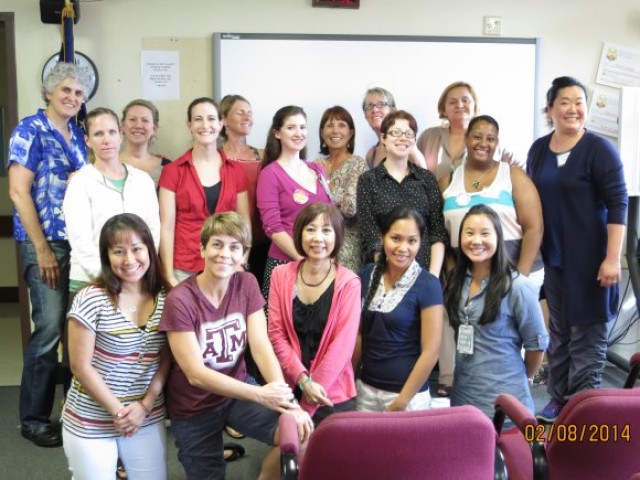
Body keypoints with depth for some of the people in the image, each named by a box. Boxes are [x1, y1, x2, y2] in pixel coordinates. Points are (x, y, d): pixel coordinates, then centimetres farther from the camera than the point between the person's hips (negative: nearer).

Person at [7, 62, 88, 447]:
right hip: (47, 243, -6)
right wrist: (42, 250, -14)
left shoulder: (78, 134, 14)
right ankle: (34, 419, 9)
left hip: (81, 241, 6)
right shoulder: (30, 130, -5)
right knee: (50, 328, -6)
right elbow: (19, 192, -12)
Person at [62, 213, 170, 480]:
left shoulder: (165, 299, -4)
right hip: (90, 423, -3)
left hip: (148, 418, 4)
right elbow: (81, 366, -14)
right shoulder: (91, 300, -17)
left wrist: (145, 405, -9)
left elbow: (167, 358, 1)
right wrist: (118, 410, -12)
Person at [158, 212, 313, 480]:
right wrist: (260, 395, -33)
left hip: (237, 390, 3)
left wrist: (286, 402, -28)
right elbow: (196, 374, -24)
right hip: (194, 407, -3)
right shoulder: (180, 300, -21)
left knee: (300, 433, -19)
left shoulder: (247, 284, -7)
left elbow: (261, 346, -13)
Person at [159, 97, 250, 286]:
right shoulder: (172, 171, 0)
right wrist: (169, 276, -7)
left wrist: (241, 265, -1)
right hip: (185, 270, -2)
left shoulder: (236, 170, 6)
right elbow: (167, 227, -2)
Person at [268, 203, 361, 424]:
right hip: (288, 388, 2)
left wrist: (309, 403, -12)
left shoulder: (349, 283, -8)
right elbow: (276, 333, -2)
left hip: (333, 396, -2)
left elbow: (343, 343, -11)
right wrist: (303, 380, -14)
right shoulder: (281, 275, 0)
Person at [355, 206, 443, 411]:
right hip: (365, 389, 4)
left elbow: (431, 352, -14)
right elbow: (359, 333, 9)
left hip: (408, 395, -4)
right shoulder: (368, 275, 0)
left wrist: (401, 402, -11)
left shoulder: (428, 285, -13)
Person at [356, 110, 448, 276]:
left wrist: (433, 277, -9)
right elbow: (370, 238, -4)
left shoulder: (427, 178, 7)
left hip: (425, 270, 2)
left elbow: (438, 232, 3)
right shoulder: (368, 180, 2)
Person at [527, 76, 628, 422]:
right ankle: (559, 399, 26)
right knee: (559, 330, 14)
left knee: (587, 333, 1)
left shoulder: (599, 150, -10)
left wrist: (612, 258, -19)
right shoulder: (538, 149, 8)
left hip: (590, 258, -6)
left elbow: (618, 205, -14)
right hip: (554, 257, 6)